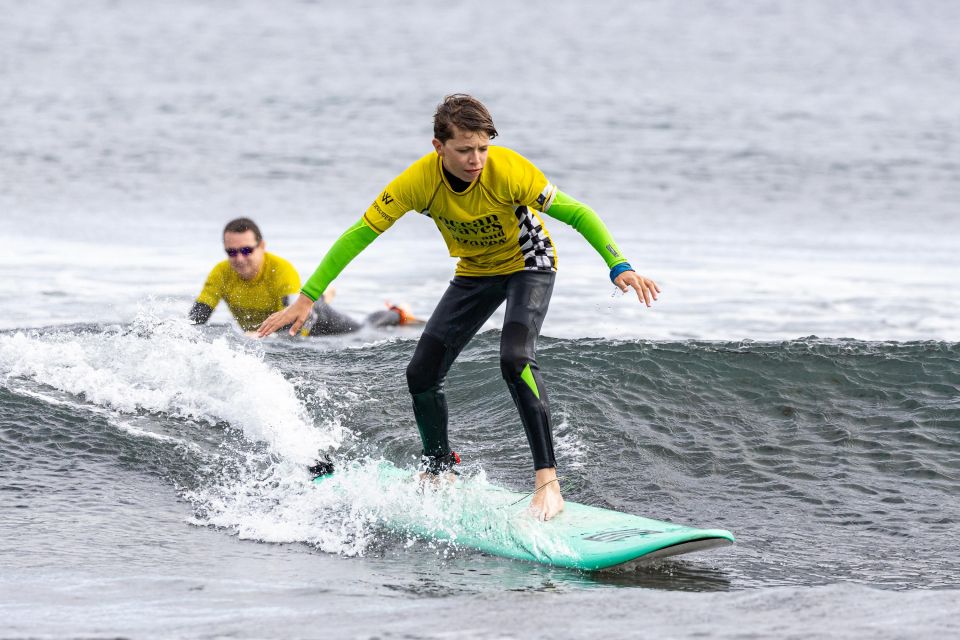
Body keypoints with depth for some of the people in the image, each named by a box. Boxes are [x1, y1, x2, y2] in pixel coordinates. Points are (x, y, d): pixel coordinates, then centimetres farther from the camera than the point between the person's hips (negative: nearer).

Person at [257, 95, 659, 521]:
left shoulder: (509, 171, -34)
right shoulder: (419, 181, -26)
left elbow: (576, 214, -25)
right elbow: (359, 235, -19)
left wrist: (619, 267, -37)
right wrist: (307, 297, -20)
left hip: (528, 265, -4)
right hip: (475, 273, 4)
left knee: (515, 359, -29)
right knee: (422, 374, 0)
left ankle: (547, 478, -27)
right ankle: (438, 470, 25)